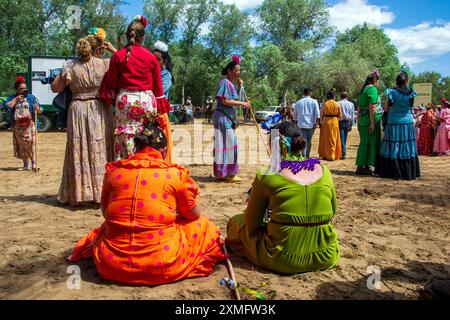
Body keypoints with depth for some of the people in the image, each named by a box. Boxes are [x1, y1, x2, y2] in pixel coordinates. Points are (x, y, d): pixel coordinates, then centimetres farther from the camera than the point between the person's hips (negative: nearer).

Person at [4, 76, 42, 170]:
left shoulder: (32, 97, 6)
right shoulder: (11, 98, 10)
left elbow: (40, 110, 3)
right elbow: (7, 107, -6)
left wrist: (38, 109, -20)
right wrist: (16, 99, -7)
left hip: (30, 125, -3)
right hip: (17, 126, 3)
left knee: (30, 143, -12)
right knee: (20, 145, 6)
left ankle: (33, 162, -3)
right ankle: (26, 164, 15)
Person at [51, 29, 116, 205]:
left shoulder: (70, 67, 3)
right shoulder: (105, 64, -4)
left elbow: (55, 88, 9)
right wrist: (113, 50, 11)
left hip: (78, 111, 2)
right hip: (99, 112, -2)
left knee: (79, 151, 7)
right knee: (100, 151, 4)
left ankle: (78, 192, 12)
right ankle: (101, 191, 6)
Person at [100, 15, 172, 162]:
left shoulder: (118, 56, 1)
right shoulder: (151, 57, 4)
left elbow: (111, 84, 6)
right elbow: (157, 86, 7)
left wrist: (110, 100, 23)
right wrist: (161, 110, 14)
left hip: (125, 101, -1)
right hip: (147, 101, 1)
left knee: (125, 144, 0)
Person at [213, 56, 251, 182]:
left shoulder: (231, 84, 19)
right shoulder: (225, 83, -11)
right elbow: (225, 101, -19)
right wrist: (241, 103, -14)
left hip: (228, 118, 10)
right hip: (223, 118, -10)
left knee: (229, 144, 11)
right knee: (227, 144, -8)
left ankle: (222, 172, 18)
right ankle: (228, 173, -3)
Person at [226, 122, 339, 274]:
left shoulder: (266, 175, -9)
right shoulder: (323, 171, 1)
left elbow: (252, 224, 0)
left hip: (283, 260, -4)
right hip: (326, 258, 4)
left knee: (237, 221, 17)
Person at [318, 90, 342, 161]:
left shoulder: (325, 104, -5)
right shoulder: (337, 104, -2)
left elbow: (321, 114, -3)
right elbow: (340, 116, 3)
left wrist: (322, 121, 11)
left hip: (326, 122, -1)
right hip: (335, 122, 1)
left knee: (326, 139, 8)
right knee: (333, 139, 9)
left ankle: (325, 155, 11)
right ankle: (332, 156, 10)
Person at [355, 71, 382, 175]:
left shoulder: (364, 89, 17)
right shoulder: (372, 89, -10)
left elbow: (359, 108, 19)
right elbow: (372, 107, -18)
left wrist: (358, 122, 24)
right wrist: (372, 123, -20)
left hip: (363, 121, 9)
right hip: (370, 121, -9)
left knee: (365, 143, 13)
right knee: (369, 143, -4)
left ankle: (361, 167, 18)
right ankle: (364, 167, -1)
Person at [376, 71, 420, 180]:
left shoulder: (391, 92, -8)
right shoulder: (411, 93, -3)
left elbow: (387, 109, -1)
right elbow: (410, 107, 9)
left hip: (393, 123, -2)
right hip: (407, 123, 2)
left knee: (392, 148, 7)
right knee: (407, 148, 10)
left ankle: (394, 173, 10)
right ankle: (408, 173, 15)